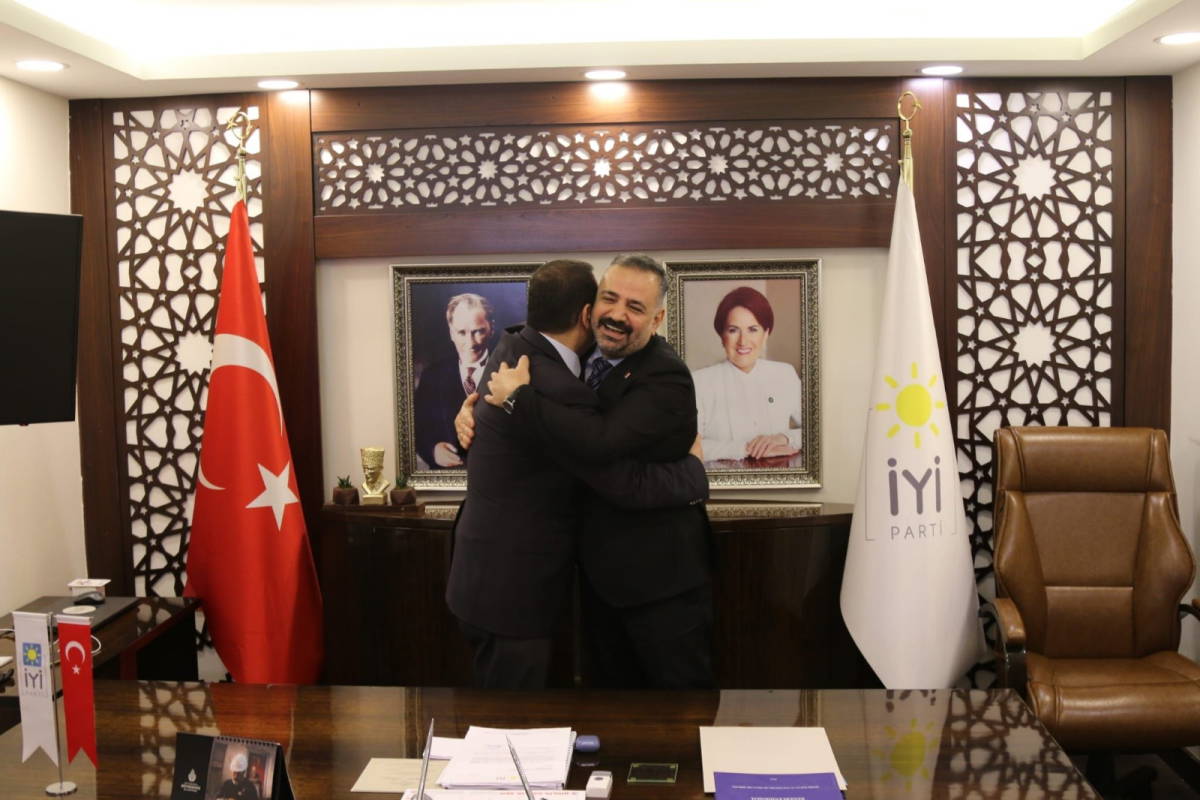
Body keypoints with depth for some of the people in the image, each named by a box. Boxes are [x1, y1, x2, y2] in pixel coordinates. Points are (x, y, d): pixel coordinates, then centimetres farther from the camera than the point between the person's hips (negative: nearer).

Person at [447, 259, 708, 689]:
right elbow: (631, 485, -24)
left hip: (483, 574, 9)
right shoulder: (558, 391, -27)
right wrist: (694, 467, -7)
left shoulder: (512, 346, 1)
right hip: (510, 590, -9)